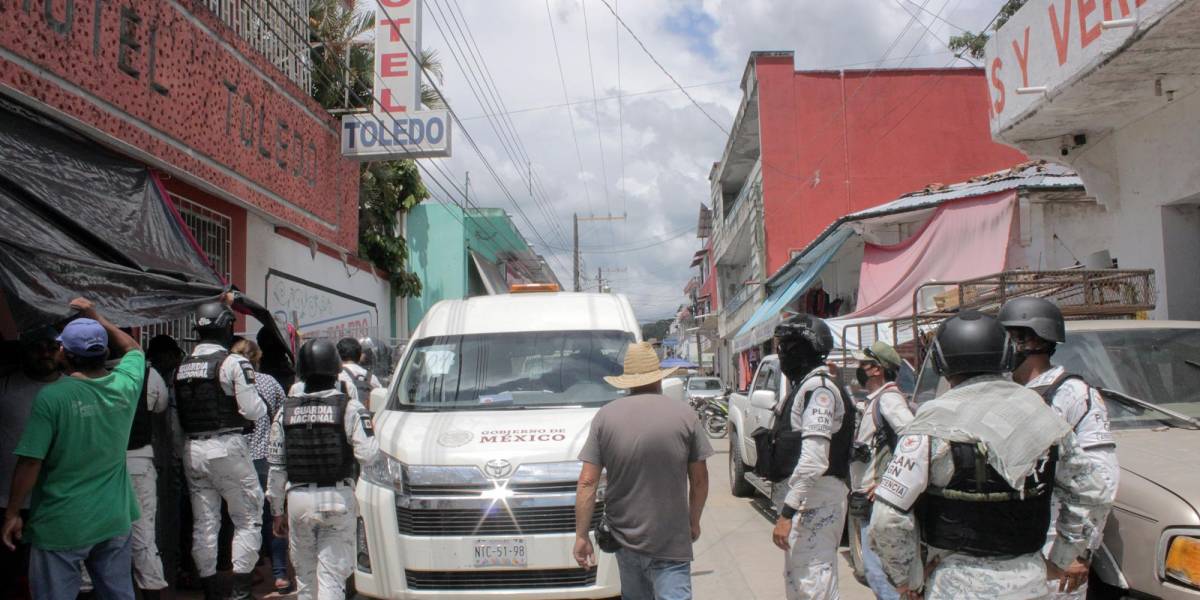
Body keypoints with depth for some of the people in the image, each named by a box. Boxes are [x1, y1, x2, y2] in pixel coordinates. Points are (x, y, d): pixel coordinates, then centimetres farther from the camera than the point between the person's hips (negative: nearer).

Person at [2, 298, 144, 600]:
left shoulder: (52, 396, -17)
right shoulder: (126, 384, -4)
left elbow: (30, 463, -15)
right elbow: (134, 349, 19)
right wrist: (96, 317, 20)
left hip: (61, 525, -4)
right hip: (114, 519, 5)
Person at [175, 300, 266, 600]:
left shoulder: (182, 367, 7)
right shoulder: (233, 362, -12)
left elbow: (178, 411, 9)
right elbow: (253, 411, -15)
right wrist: (261, 404, 5)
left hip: (192, 449, 6)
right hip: (226, 447, -6)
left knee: (203, 522, 12)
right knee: (248, 517, 5)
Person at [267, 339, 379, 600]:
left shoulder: (285, 411, 4)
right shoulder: (349, 407, -8)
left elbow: (277, 467, 7)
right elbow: (367, 454, -16)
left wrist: (277, 510, 16)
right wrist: (369, 425, 4)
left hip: (298, 499, 3)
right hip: (337, 499, -3)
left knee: (304, 574, 18)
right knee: (332, 574, 1)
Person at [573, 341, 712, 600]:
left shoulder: (605, 416, -2)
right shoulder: (685, 415, -4)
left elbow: (587, 483, -5)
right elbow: (699, 480, 2)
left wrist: (581, 535, 2)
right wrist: (694, 522, 17)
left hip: (624, 537, 3)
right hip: (671, 543, -2)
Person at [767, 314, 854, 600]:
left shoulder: (818, 389, -16)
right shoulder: (806, 386, 15)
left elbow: (813, 460, -25)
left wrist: (788, 513, -24)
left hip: (815, 504, -11)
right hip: (806, 502, 11)